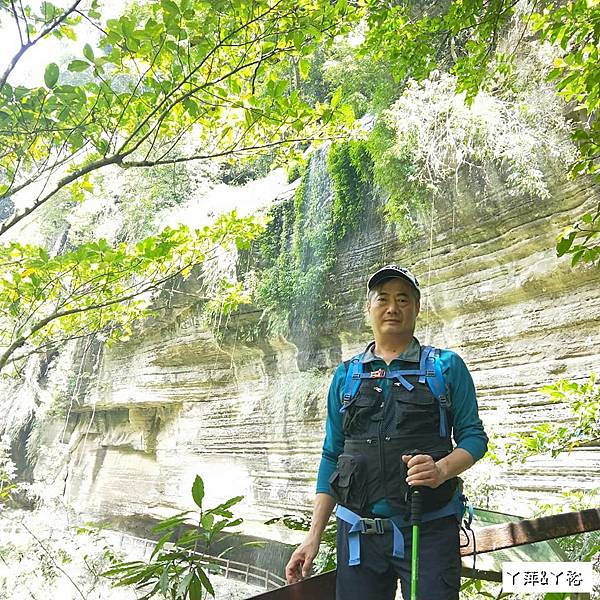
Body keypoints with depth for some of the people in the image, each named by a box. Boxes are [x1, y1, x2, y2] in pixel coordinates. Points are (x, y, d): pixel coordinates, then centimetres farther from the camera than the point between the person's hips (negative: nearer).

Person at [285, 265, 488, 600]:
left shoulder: (447, 366, 3)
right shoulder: (346, 376, 9)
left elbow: (473, 436, 2)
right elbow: (332, 456, 10)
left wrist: (442, 469, -20)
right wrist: (314, 536, 7)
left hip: (429, 532, -2)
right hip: (358, 533, 2)